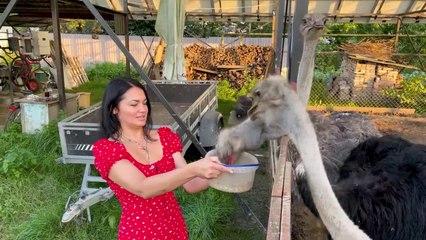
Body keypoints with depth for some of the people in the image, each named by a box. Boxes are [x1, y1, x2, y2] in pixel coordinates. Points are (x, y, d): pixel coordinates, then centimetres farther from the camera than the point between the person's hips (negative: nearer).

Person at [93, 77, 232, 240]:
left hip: (175, 226, 4)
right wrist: (194, 169, -40)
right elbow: (143, 188, -30)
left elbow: (190, 185, -6)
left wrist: (215, 172, -24)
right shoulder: (105, 149, -14)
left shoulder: (165, 137, 0)